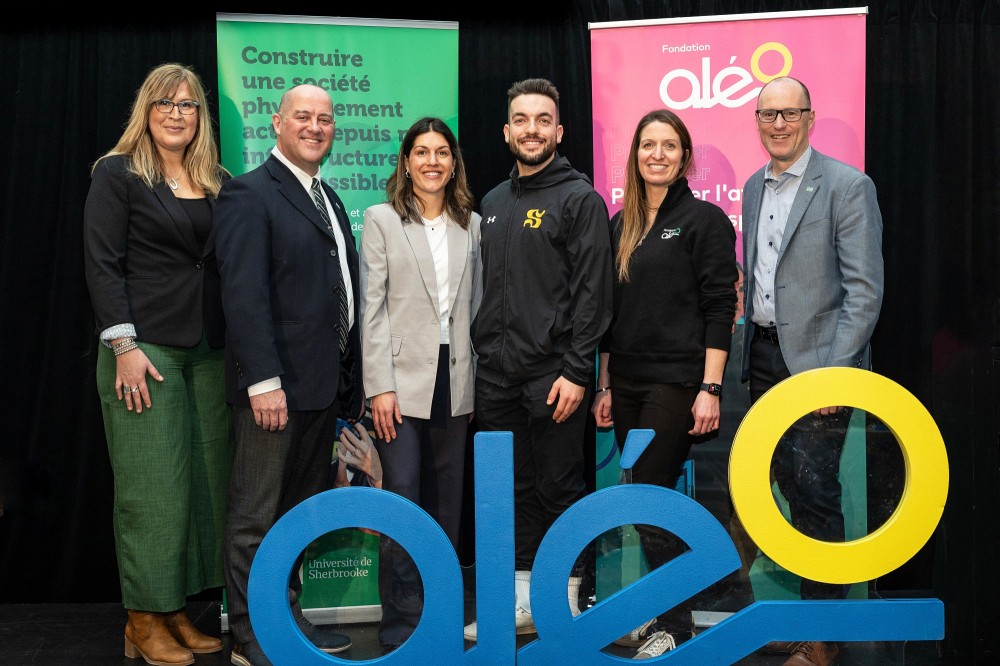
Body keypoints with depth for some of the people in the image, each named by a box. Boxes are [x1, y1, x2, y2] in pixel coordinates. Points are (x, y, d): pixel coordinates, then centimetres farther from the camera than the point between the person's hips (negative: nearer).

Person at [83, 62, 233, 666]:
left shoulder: (218, 183, 14)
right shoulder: (118, 174, 0)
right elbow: (103, 265, -6)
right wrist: (124, 346, -14)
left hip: (209, 353, 5)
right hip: (145, 347, -5)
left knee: (204, 481, 5)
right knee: (152, 486, -3)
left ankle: (178, 611, 16)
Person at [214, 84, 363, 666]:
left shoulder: (329, 199, 17)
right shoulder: (250, 194, -8)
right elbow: (244, 295, -17)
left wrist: (351, 380, 14)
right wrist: (264, 380, -23)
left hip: (324, 386, 8)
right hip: (275, 386, -8)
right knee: (257, 519, 2)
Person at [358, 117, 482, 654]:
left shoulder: (471, 224, 11)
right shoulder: (381, 219, 1)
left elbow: (476, 304, 12)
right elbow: (372, 308, -4)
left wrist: (479, 380, 6)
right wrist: (380, 386, -11)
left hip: (455, 380, 4)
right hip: (402, 378, -3)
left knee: (445, 503, 10)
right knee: (402, 499, -7)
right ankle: (401, 626, 4)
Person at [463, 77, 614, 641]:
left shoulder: (579, 199, -4)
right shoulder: (493, 203, 15)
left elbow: (593, 292, -10)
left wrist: (576, 371, -16)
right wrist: (479, 358, 12)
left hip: (553, 376, -6)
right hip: (496, 377, 6)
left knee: (559, 488, 3)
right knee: (513, 489, 12)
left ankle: (565, 603, 17)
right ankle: (521, 602, 23)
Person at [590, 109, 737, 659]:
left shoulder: (704, 219, -4)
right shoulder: (621, 225, 13)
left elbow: (719, 309, -9)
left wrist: (709, 389, -15)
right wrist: (604, 385, 13)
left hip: (676, 382, -6)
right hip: (627, 382, 6)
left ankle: (675, 625, 8)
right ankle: (660, 611, 22)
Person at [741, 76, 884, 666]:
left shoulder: (847, 185, -8)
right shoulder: (755, 188, 13)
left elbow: (865, 290, -13)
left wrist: (833, 370, -18)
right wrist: (751, 351, 12)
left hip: (818, 360, -6)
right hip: (765, 359, 6)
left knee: (815, 494, -4)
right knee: (790, 486, 12)